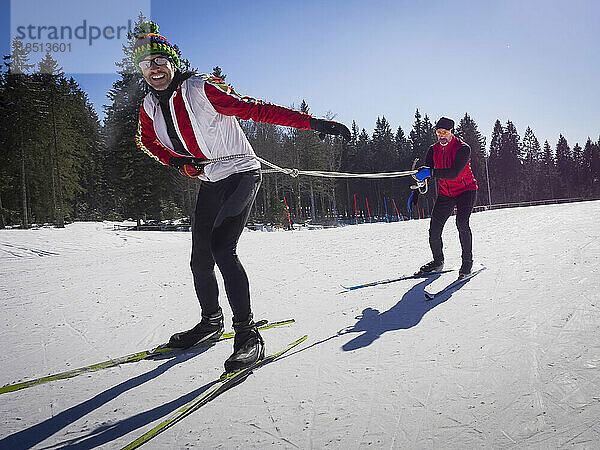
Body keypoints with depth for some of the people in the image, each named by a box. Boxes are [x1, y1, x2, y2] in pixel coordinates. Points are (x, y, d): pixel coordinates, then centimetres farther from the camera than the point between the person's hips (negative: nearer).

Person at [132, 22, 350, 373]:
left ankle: (248, 334, -14)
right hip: (209, 182, 7)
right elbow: (146, 141, 20)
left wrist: (313, 122, -33)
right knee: (200, 259, 9)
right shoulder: (150, 106, 2)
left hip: (241, 173, -7)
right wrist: (175, 161, -1)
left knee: (223, 250, -23)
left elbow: (254, 109, -25)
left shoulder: (202, 89, -18)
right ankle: (211, 322, 30)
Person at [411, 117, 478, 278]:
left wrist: (431, 172, -42)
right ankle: (438, 261, 17)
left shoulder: (463, 148, -19)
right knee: (434, 230, -4)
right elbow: (426, 170, -4)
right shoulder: (434, 150, -2)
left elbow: (454, 173, -32)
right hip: (445, 193, 5)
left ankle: (467, 261, -7)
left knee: (462, 223, -25)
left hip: (466, 190, -5)